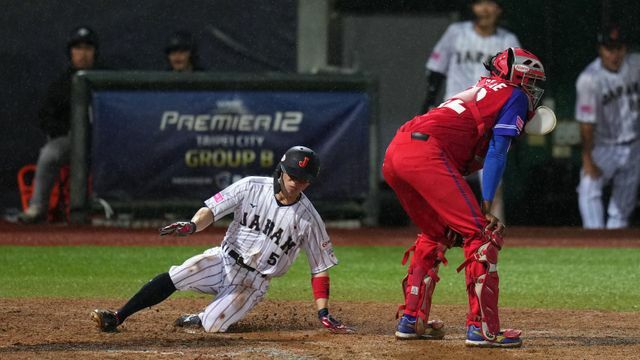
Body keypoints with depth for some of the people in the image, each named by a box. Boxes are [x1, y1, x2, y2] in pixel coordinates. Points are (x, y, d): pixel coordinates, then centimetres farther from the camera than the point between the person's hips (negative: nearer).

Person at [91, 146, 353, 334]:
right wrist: (192, 225, -34)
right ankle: (116, 318, -17)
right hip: (223, 260, 1)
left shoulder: (309, 219, -9)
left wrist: (324, 315, -11)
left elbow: (320, 269, -3)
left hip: (253, 281, -1)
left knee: (213, 326, -24)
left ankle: (200, 319, 12)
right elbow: (212, 210, -11)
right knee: (173, 277, -22)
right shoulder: (252, 187, -7)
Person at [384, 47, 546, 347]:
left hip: (393, 155, 9)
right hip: (426, 151, -9)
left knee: (437, 233, 27)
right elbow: (497, 153, 0)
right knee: (482, 234, -6)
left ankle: (411, 320, 27)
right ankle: (482, 328, -11)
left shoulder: (481, 89, 34)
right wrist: (487, 207, -3)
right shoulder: (513, 95, 10)